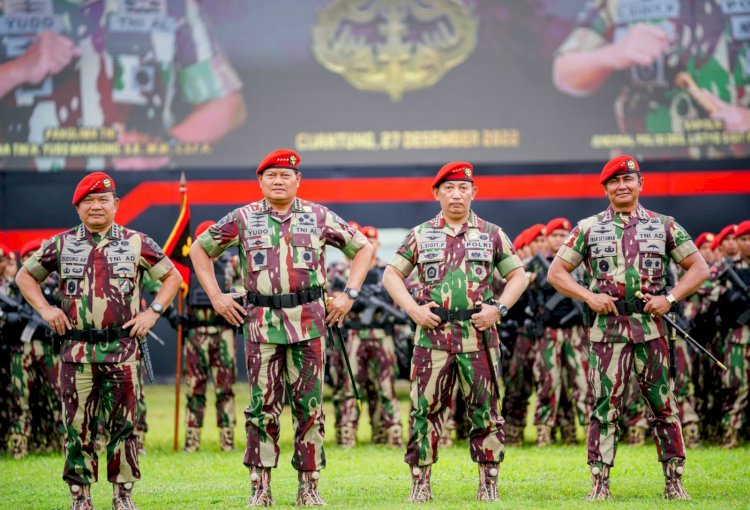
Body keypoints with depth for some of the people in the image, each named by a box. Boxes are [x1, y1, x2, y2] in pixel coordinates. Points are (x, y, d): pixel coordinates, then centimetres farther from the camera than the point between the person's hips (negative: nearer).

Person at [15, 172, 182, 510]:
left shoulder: (137, 244, 5)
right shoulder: (60, 245, 7)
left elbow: (172, 276, 13)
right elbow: (25, 275, 17)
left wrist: (153, 311, 1)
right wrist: (44, 309, 4)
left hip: (123, 351, -1)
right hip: (76, 351, 1)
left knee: (123, 425, 2)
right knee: (77, 426, 2)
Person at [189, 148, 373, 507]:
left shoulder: (319, 217, 6)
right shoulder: (242, 219, 6)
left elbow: (363, 248, 15)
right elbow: (200, 249, 16)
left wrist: (349, 294, 6)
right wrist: (215, 296, 7)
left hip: (309, 323, 0)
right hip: (261, 323, 0)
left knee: (309, 406, 2)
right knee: (263, 406, 0)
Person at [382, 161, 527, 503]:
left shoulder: (492, 235, 9)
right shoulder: (420, 235, 9)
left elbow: (517, 276, 11)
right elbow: (391, 275, 10)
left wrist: (498, 308, -5)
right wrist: (412, 308, -5)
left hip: (479, 337, 0)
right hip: (432, 337, 0)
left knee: (485, 413, 2)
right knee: (425, 411, 0)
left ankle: (488, 485, 10)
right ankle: (420, 484, 8)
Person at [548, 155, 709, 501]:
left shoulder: (664, 225, 8)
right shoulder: (588, 228, 8)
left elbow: (698, 268, 9)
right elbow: (556, 272, 7)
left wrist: (670, 297, -6)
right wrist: (589, 296, -7)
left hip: (651, 327, 1)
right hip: (607, 328, 0)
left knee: (664, 406, 2)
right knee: (604, 407, -2)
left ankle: (674, 482, 9)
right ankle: (600, 482, 3)